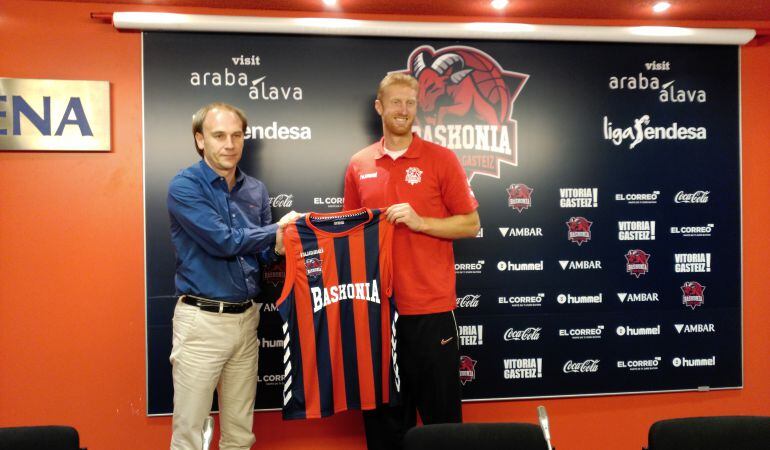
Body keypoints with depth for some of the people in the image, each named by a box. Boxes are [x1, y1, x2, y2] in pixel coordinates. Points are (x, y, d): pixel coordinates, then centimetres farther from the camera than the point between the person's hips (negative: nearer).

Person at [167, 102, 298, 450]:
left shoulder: (256, 190, 8)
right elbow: (223, 241, -20)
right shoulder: (185, 186, -9)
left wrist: (278, 246, -11)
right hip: (202, 320, -5)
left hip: (247, 317, 5)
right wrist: (278, 228, -9)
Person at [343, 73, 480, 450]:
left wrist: (419, 221, -15)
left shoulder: (441, 159, -1)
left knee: (441, 412, 9)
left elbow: (471, 225, -2)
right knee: (383, 413, 15)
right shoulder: (358, 165, 8)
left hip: (430, 308, -3)